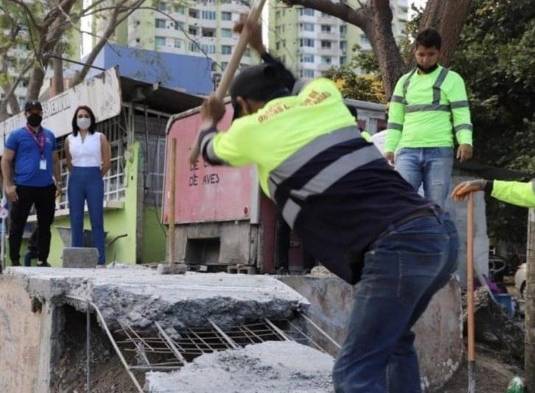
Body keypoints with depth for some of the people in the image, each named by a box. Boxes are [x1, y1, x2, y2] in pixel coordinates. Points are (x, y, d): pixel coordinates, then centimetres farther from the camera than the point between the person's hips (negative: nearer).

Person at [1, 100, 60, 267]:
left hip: (46, 187, 4)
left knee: (45, 226, 8)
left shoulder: (49, 135, 13)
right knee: (17, 225, 1)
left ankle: (43, 260, 17)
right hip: (23, 187, -4)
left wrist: (58, 181, 10)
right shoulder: (16, 135, 1)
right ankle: (15, 261, 9)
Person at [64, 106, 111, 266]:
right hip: (75, 180, 3)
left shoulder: (100, 138, 1)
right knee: (76, 220, 3)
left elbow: (107, 162, 4)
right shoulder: (69, 139, 8)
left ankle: (100, 259, -4)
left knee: (96, 220, -4)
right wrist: (77, 175, 11)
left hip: (94, 179, -3)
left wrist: (97, 177, 6)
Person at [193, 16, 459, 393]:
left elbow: (212, 151, 33)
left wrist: (208, 122, 54)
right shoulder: (324, 94, 20)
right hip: (440, 229, 8)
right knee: (394, 341, 25)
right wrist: (262, 49, 59)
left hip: (398, 246, -7)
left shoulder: (250, 129, 7)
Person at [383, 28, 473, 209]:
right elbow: (395, 118, 16)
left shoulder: (452, 79, 6)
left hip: (439, 151, -2)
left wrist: (465, 141, -18)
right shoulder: (404, 81, 17)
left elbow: (461, 114, -1)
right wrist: (390, 147, 5)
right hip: (407, 151, 3)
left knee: (435, 206, -1)